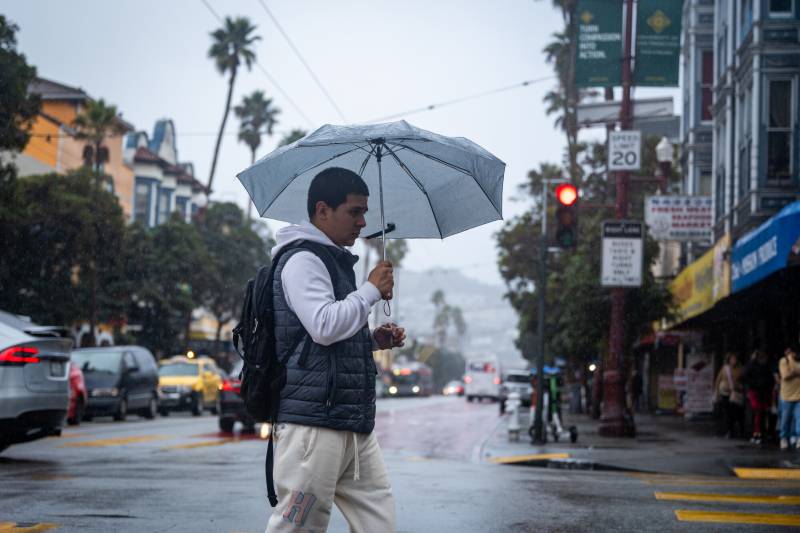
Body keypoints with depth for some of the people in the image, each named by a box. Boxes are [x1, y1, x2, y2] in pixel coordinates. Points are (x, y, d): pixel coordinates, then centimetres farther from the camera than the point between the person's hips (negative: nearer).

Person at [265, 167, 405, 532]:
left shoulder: (336, 261, 23)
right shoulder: (302, 260, -7)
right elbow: (324, 326, -20)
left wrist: (374, 340, 15)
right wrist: (372, 290, -8)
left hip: (355, 426, 10)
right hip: (313, 423, -10)